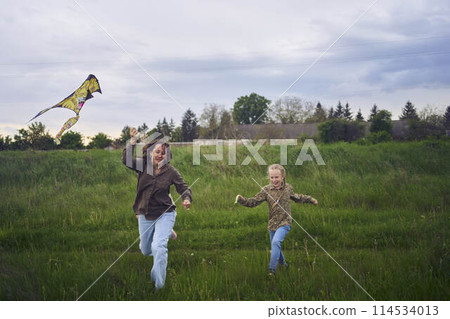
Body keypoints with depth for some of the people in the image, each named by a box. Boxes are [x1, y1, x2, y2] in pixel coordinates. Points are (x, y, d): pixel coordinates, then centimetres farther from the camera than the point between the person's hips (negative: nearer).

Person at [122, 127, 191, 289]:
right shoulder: (143, 165, -6)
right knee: (145, 250, 20)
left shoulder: (170, 171, -10)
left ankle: (159, 284, -8)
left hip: (164, 214, -4)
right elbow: (126, 160, -20)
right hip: (145, 215, 4)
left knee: (158, 247, -23)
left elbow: (183, 187, -8)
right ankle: (167, 233, 53)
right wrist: (133, 141, -30)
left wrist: (186, 200, -29)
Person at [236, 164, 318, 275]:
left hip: (284, 223, -2)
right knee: (275, 248, 13)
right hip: (272, 224, 3)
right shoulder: (266, 190, -3)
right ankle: (283, 264, 41)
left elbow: (297, 198, 22)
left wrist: (310, 199, 28)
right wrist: (242, 200, -25)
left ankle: (272, 270, -23)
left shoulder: (288, 188, 1)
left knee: (276, 242, -25)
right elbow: (253, 201, -8)